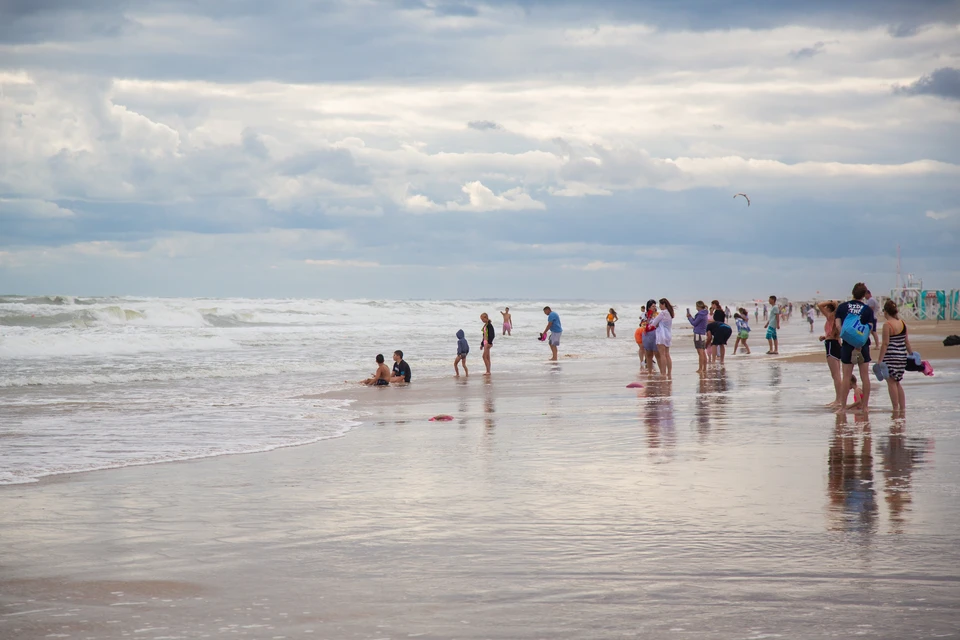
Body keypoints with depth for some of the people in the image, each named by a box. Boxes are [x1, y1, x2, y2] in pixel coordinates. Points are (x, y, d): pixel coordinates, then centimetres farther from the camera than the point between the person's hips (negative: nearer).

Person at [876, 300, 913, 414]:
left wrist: (880, 359, -12)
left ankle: (896, 408, -1)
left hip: (891, 356, -7)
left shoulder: (887, 325, -12)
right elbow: (907, 341, 12)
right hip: (902, 355, 7)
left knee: (891, 382, 1)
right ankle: (902, 407, 17)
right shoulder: (903, 323, 7)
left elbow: (885, 343, -14)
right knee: (897, 383, 17)